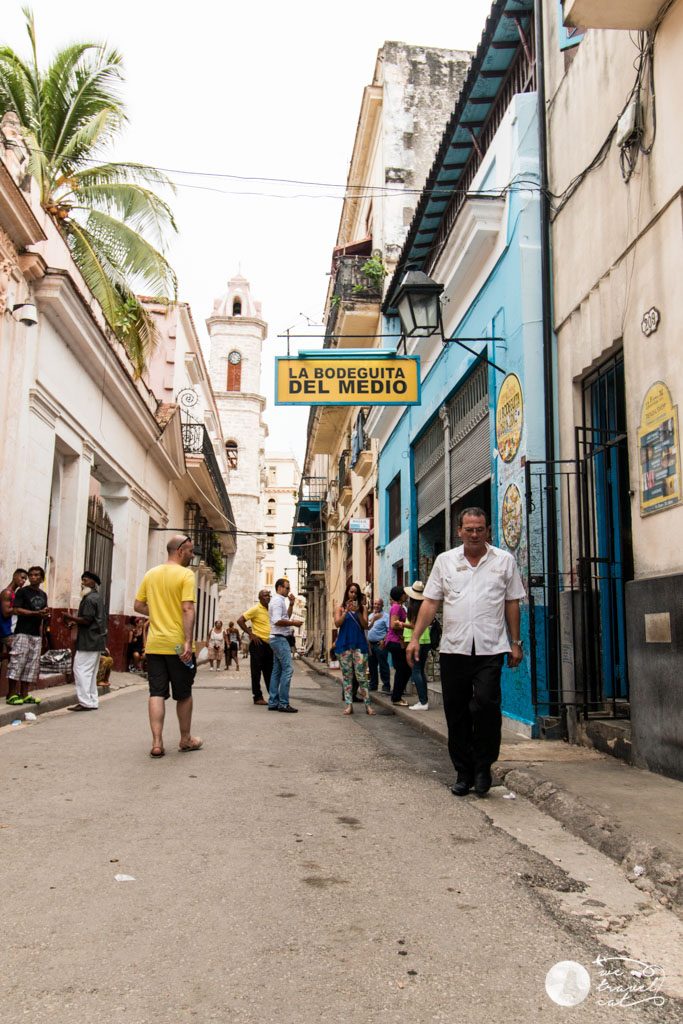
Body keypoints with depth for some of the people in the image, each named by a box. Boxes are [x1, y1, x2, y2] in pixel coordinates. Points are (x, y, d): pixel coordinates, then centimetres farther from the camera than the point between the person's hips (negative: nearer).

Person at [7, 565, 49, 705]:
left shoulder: (43, 595, 17)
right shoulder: (22, 591, -3)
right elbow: (16, 610, -12)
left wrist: (46, 616, 1)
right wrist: (37, 613, -19)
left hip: (36, 634, 7)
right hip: (22, 633, -7)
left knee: (32, 665, 5)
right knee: (17, 663, -8)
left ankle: (24, 695, 10)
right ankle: (11, 695, -4)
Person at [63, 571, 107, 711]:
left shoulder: (89, 599, -14)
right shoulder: (97, 597, 17)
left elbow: (86, 620, -20)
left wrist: (70, 617, -11)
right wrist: (75, 621, 14)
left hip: (88, 641, -10)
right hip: (96, 641, 10)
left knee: (81, 669, -7)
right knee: (91, 672, 14)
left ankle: (85, 702, -8)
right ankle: (93, 702, 17)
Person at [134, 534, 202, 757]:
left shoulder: (151, 574, 9)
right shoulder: (186, 574, -10)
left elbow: (138, 606, 11)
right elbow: (188, 609, -18)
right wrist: (188, 643, -20)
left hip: (154, 644, 5)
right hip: (178, 644, -4)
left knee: (157, 693, 5)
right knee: (183, 694, 11)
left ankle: (157, 743, 0)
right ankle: (186, 739, 23)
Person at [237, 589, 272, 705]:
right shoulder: (256, 609, -9)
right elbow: (240, 620, -14)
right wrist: (251, 634, -14)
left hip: (268, 644, 7)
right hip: (258, 643, -7)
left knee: (269, 672, 12)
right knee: (256, 671, 0)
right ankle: (257, 697, 5)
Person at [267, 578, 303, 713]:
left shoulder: (279, 600, 18)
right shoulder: (278, 600, -13)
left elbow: (286, 617, 24)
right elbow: (277, 621, -24)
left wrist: (291, 604, 13)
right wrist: (293, 623, -16)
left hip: (277, 639, 11)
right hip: (280, 638, -11)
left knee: (277, 670, 10)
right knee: (287, 669, -11)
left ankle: (273, 702, 12)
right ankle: (283, 703, -11)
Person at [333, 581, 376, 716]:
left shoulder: (362, 608, 10)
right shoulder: (340, 608, 9)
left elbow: (365, 625, 3)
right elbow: (337, 623, -3)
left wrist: (358, 612, -10)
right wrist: (346, 611, -13)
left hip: (359, 644, 0)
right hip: (344, 644, 0)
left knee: (362, 675, -5)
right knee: (347, 675, 2)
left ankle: (367, 704, -3)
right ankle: (348, 704, 4)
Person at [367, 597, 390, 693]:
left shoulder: (385, 616, -6)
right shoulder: (370, 615, 18)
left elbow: (389, 630, -13)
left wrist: (384, 641, -20)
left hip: (380, 644, -7)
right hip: (370, 644, 8)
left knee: (383, 666, -6)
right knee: (371, 665, 14)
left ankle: (386, 687, -2)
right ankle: (373, 685, 23)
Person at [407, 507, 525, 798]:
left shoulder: (504, 560, 7)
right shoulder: (445, 561, 9)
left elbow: (512, 604, 9)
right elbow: (430, 602, 8)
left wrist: (516, 642, 5)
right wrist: (415, 638, 0)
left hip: (490, 649, -2)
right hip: (453, 648, 2)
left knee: (486, 704, -15)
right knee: (456, 713, 6)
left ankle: (483, 767, 5)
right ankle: (463, 773, 20)